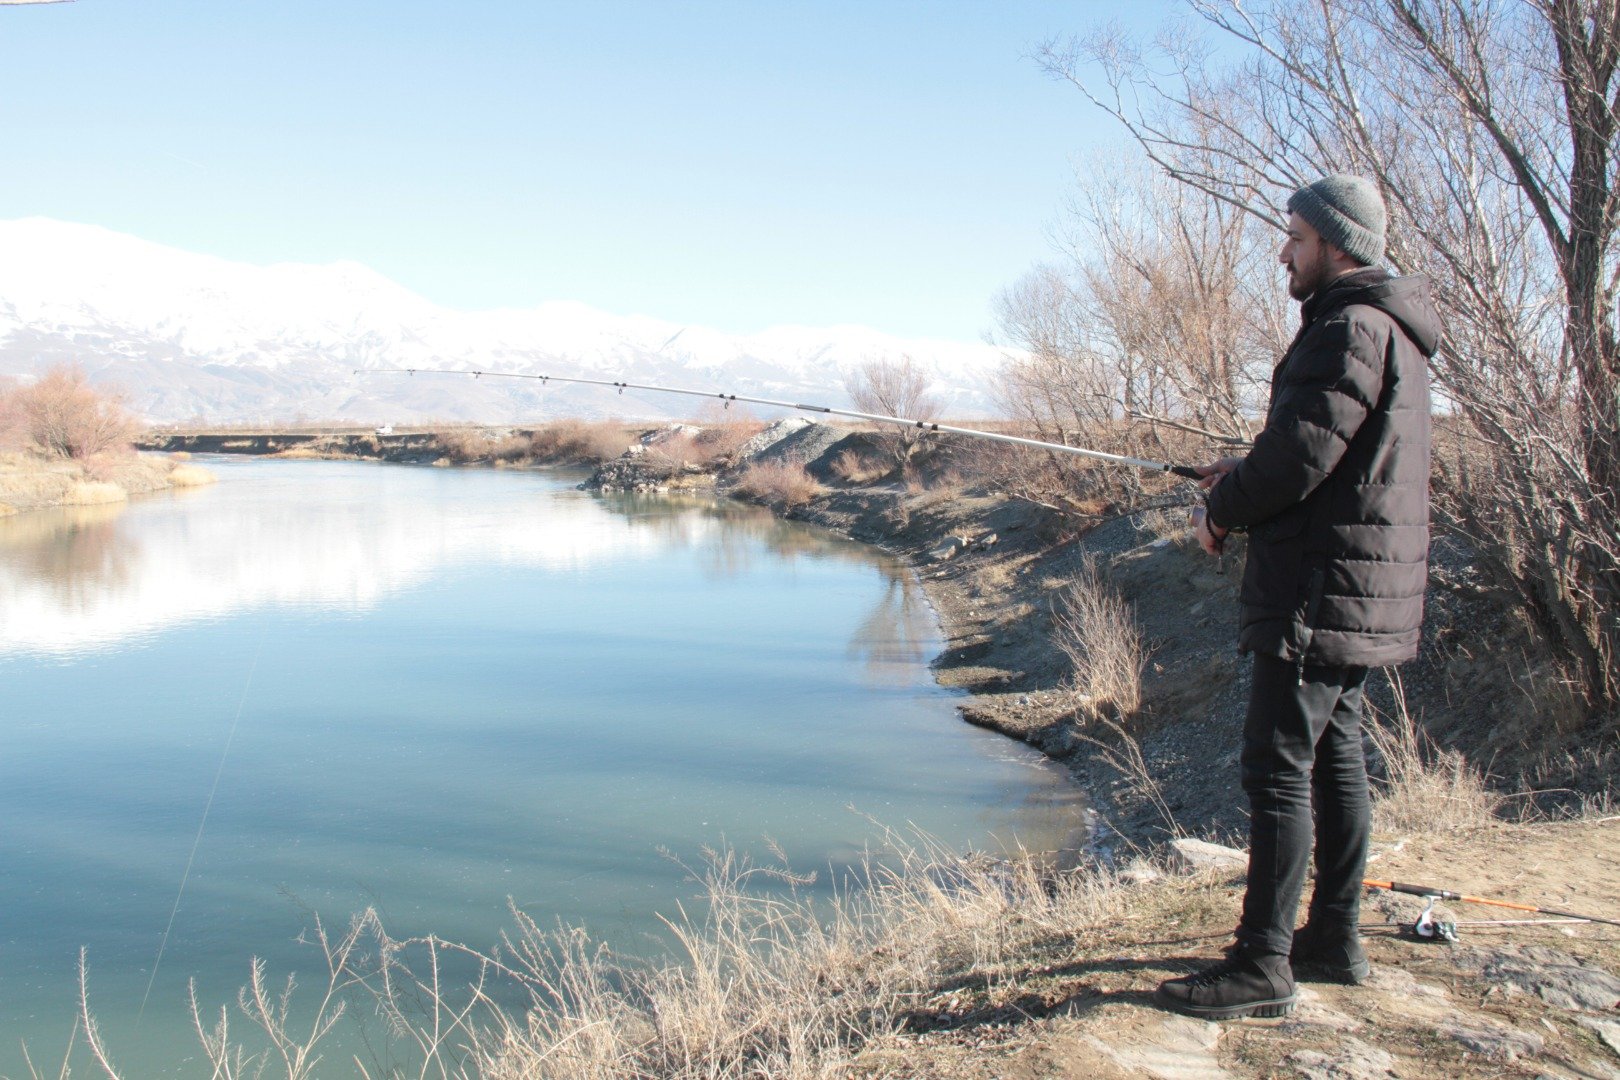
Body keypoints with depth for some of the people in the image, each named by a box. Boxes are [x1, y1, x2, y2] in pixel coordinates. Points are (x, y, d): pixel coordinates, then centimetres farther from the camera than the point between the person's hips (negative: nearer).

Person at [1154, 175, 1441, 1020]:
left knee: (1278, 767, -8)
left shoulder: (1351, 329, -15)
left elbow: (1302, 454, -22)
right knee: (1334, 757, 15)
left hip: (1323, 586, -11)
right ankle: (1334, 937, 26)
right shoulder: (1387, 331, 18)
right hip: (1362, 596, 11)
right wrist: (1246, 474, 12)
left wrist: (1222, 509, -5)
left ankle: (1262, 967, -2)